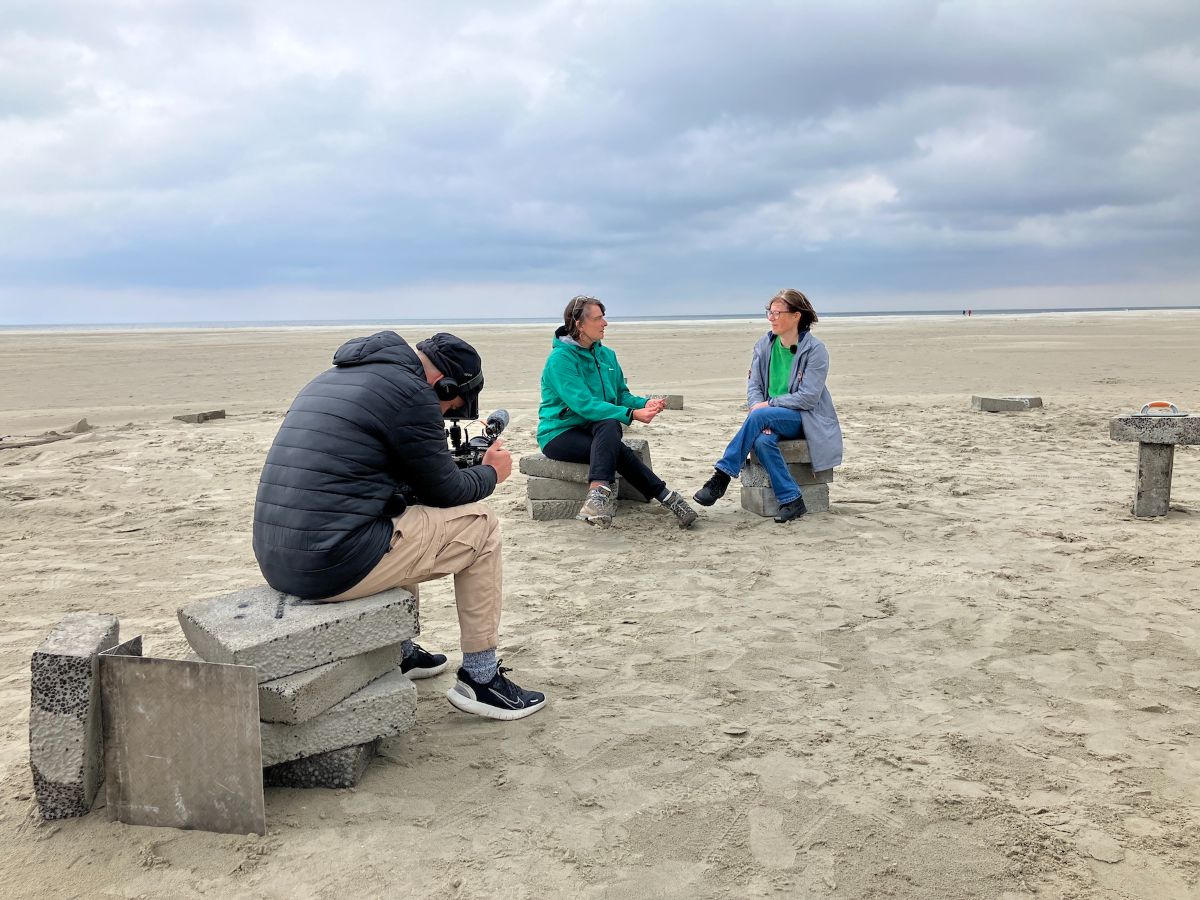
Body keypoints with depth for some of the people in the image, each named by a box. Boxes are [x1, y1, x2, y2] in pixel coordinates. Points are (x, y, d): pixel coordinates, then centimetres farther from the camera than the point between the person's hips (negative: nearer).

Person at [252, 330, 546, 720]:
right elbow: (445, 490, -2)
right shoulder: (411, 392, -10)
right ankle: (481, 677, 13)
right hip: (336, 566, -9)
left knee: (405, 517, 34)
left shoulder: (335, 377, 18)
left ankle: (399, 653, 39)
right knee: (481, 526, 7)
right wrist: (491, 472, 17)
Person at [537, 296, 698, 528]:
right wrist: (631, 414, -31)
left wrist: (644, 403, -13)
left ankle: (599, 493, -44)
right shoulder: (560, 359, -15)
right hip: (560, 434, -6)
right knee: (617, 450, -32)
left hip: (594, 427, 6)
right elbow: (584, 404, -25)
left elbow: (622, 394, 11)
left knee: (609, 426, -32)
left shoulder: (606, 355, 10)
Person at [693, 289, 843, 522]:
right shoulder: (764, 344, 7)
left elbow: (807, 397, -14)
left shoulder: (815, 350, -8)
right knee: (762, 440, -33)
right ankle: (792, 501, -24)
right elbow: (754, 385, 6)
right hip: (771, 419, 4)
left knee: (759, 416, -33)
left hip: (804, 418, -4)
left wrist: (768, 404, -16)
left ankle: (721, 477, -27)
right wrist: (757, 405, -16)